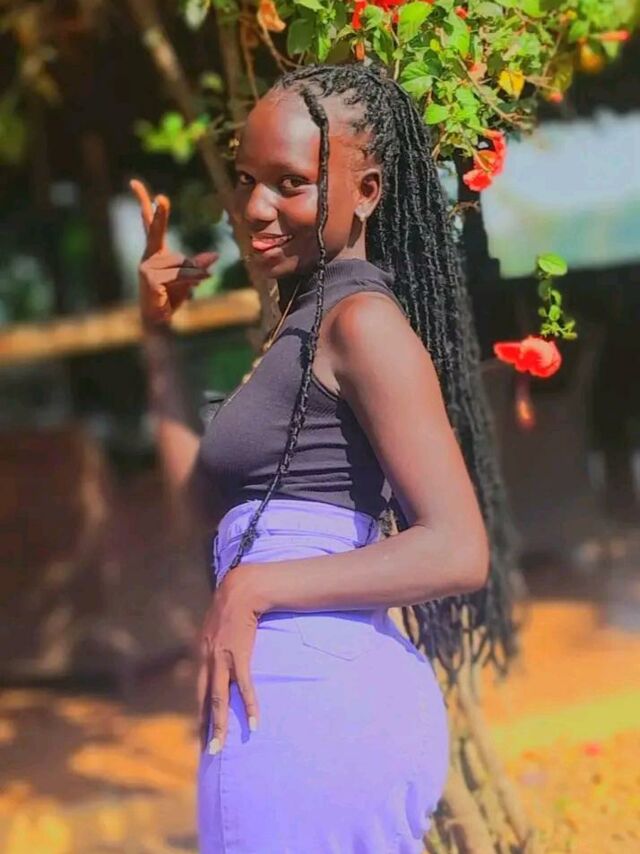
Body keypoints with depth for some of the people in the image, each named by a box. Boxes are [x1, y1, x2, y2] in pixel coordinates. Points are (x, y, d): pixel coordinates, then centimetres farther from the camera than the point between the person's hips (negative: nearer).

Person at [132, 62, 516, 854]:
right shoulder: (305, 321, 19)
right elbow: (209, 502, 19)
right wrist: (158, 337, 16)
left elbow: (458, 552, -17)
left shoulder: (362, 318, -10)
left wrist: (254, 588, -16)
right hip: (331, 691, 9)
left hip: (301, 698, -9)